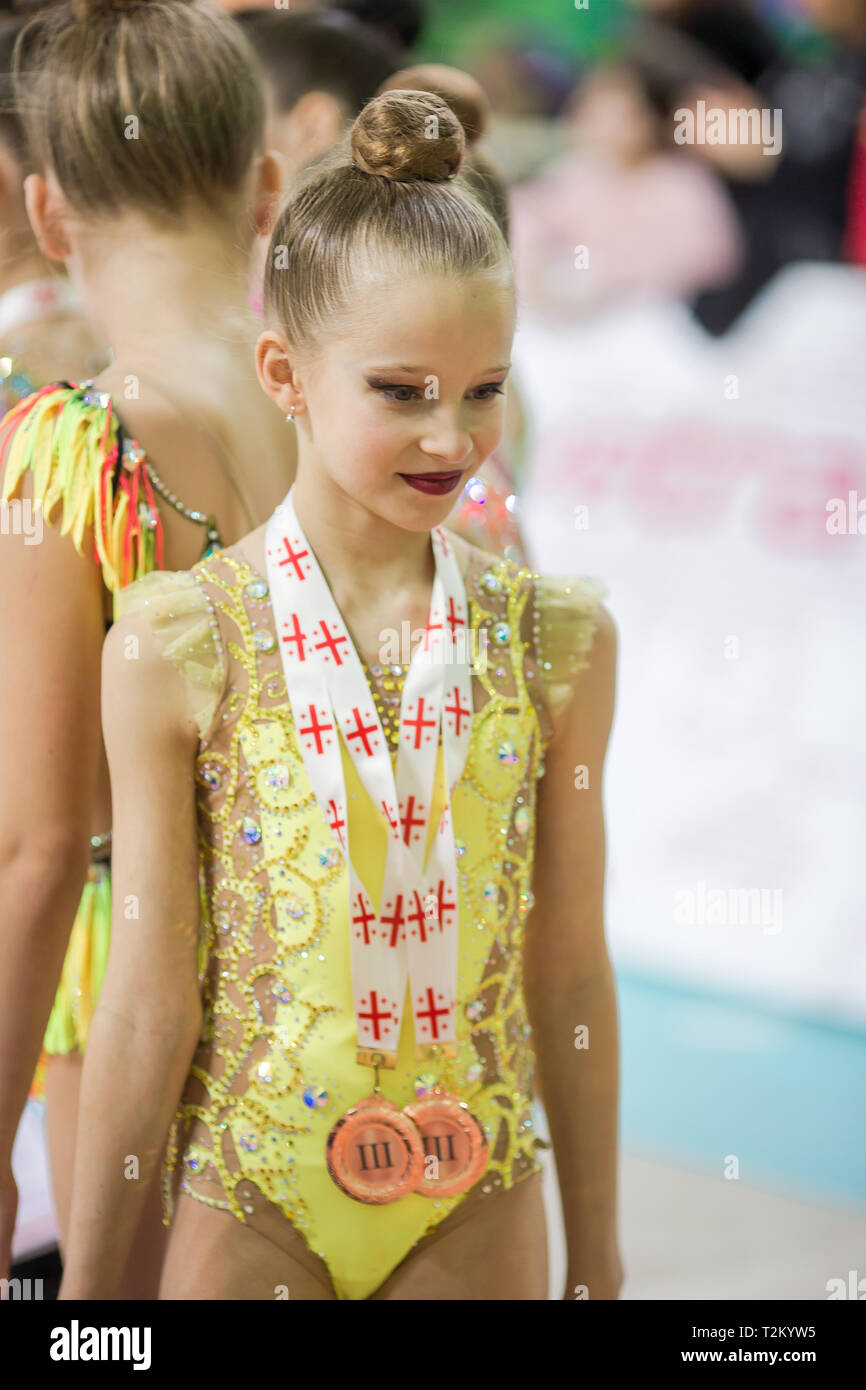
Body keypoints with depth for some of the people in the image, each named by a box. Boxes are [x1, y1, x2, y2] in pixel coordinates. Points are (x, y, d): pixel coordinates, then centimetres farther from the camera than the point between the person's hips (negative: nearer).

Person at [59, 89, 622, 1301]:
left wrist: (597, 1261, 9)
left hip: (480, 1204, 2)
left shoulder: (559, 636, -4)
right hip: (252, 1200, -2)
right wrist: (89, 1285, -2)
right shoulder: (177, 642, -12)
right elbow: (149, 1005, -7)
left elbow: (571, 975, 3)